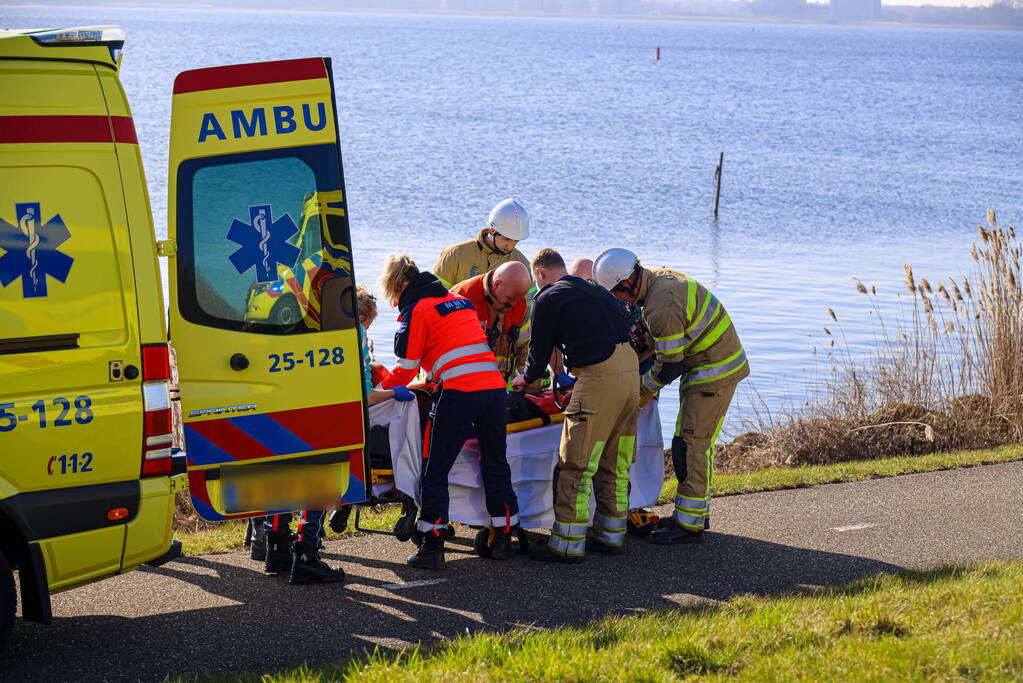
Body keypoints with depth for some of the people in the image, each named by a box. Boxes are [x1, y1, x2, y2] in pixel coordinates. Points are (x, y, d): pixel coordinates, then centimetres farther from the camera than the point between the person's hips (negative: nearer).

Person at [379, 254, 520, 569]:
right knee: (495, 464, 18)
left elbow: (405, 371, 5)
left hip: (459, 392, -7)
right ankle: (504, 539, 22)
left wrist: (377, 389, 21)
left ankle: (432, 547, -3)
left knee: (436, 469, 1)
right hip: (494, 386, 7)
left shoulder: (416, 310, 3)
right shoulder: (460, 301, 24)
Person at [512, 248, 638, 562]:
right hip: (630, 367, 8)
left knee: (577, 464, -4)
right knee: (615, 462, 16)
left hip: (599, 377, -8)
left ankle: (568, 545, -5)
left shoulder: (547, 299, 2)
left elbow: (540, 348, 9)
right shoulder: (595, 290, 23)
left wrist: (528, 378, 32)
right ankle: (611, 535, 23)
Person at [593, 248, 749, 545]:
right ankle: (697, 512, 26)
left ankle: (689, 524, -8)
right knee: (698, 443, 17)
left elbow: (670, 366, -21)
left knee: (690, 444, -10)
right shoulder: (661, 277, 5)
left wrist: (643, 386, -7)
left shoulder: (661, 306, -26)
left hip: (714, 372, -10)